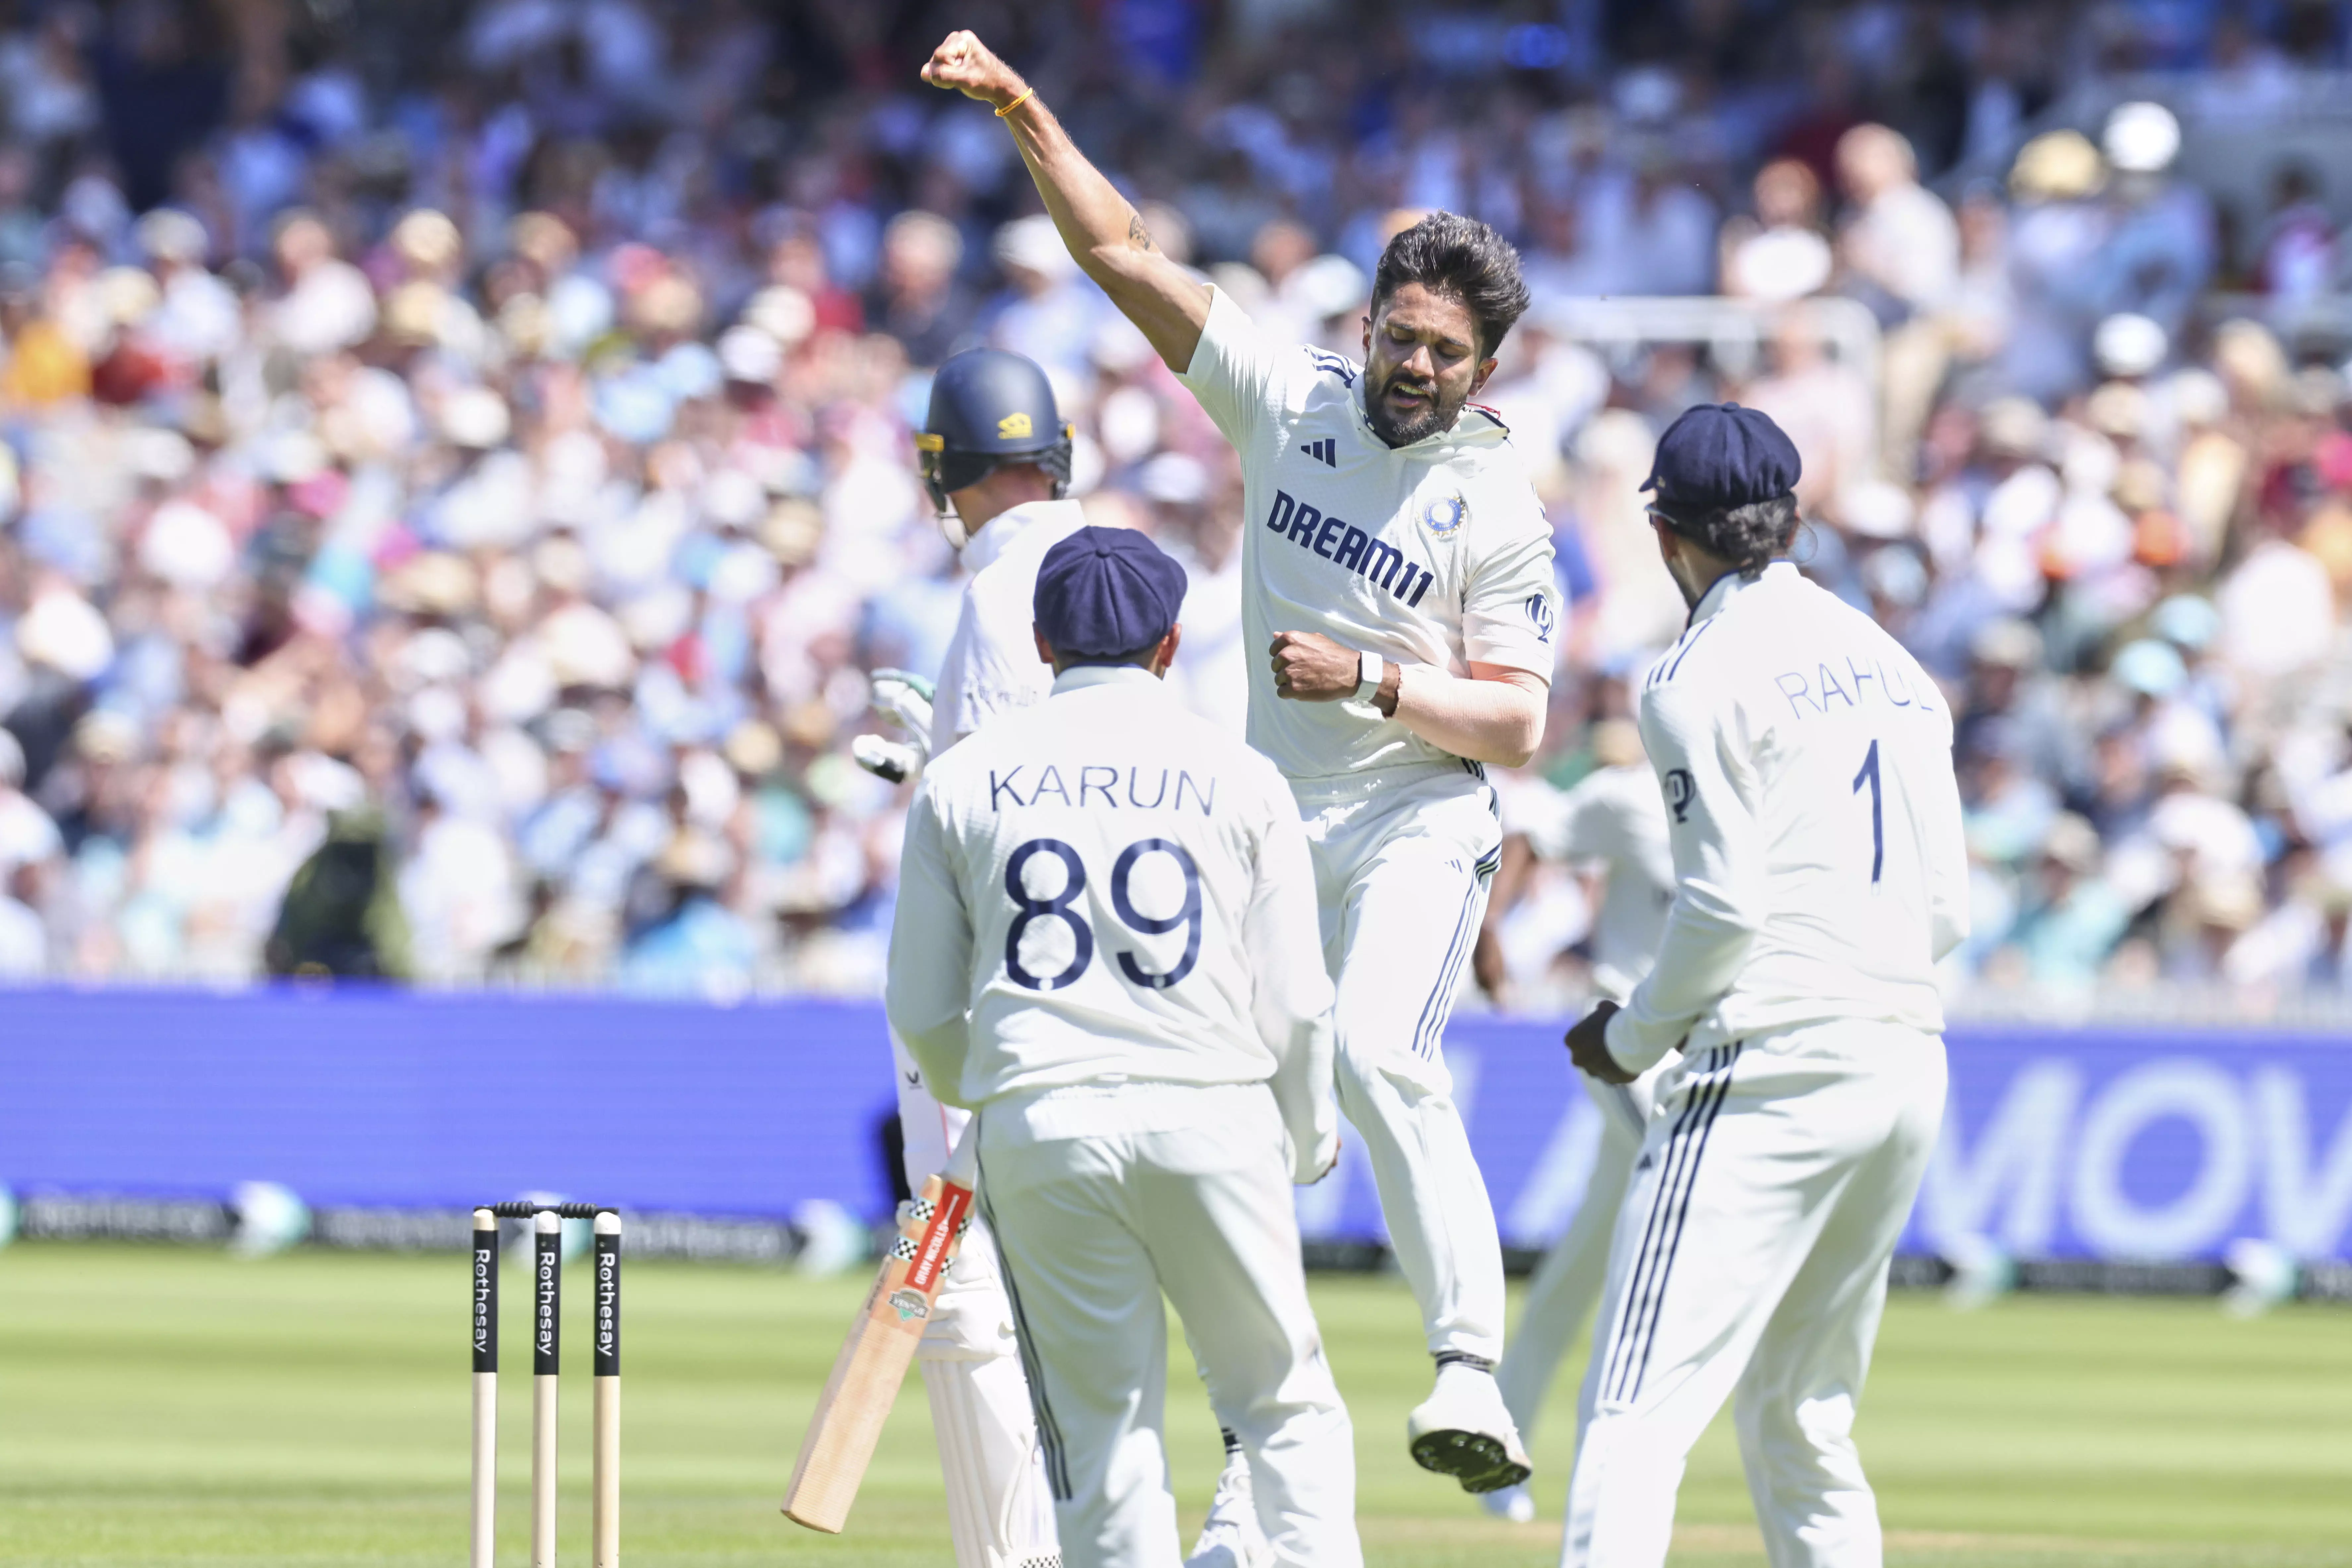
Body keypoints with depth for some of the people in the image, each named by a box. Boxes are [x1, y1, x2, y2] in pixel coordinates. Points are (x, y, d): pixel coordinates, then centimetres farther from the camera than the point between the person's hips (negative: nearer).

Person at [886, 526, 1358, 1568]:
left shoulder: (962, 781, 8)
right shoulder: (1237, 777, 5)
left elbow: (922, 1012, 10)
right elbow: (1295, 1003, 3)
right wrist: (1305, 1144, 20)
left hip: (1038, 1130, 1)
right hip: (1212, 1118, -1)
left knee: (1105, 1441, 5)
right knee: (1284, 1403, 8)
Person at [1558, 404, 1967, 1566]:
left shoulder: (1704, 675, -4)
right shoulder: (1892, 666, 18)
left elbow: (1725, 903, -12)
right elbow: (1948, 911, 16)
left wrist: (1637, 1038, 2)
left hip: (1775, 1066, -8)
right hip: (1910, 1062, 8)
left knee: (1637, 1414, -14)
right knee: (1803, 1420, 16)